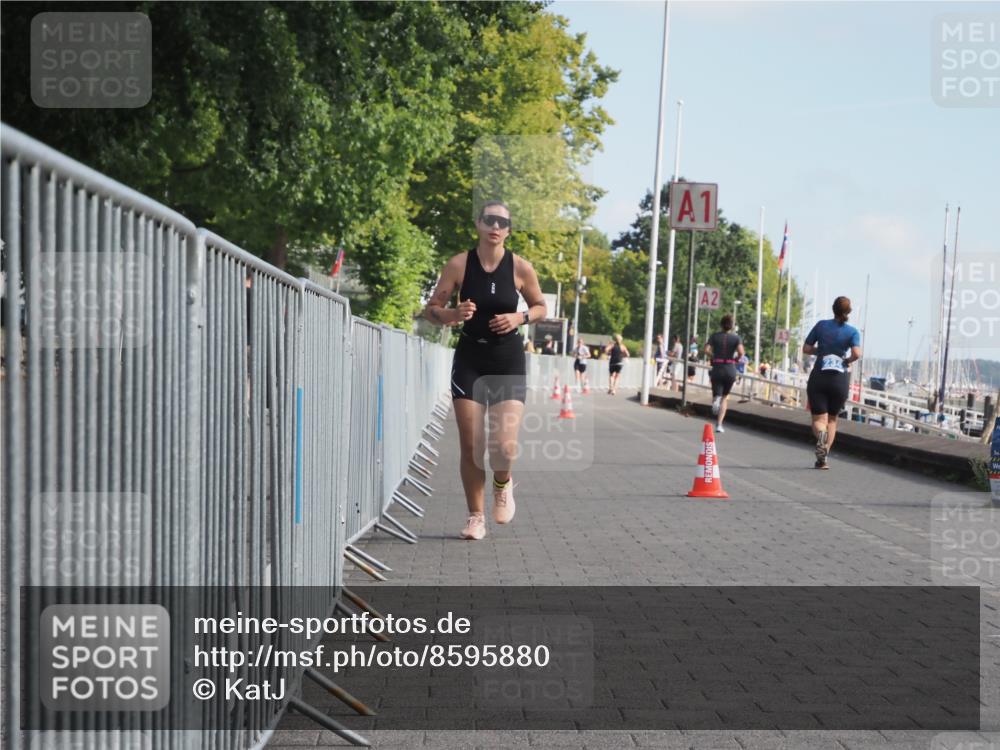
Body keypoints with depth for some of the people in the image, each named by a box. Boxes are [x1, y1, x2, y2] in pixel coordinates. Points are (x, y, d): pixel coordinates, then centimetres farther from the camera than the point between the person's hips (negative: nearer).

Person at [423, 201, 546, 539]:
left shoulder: (521, 268, -5)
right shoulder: (459, 265, -5)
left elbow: (540, 307, 9)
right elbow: (431, 309, 0)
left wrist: (520, 317, -12)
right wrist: (451, 315, -21)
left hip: (508, 362, 0)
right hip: (469, 360, 1)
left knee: (504, 445, -12)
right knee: (470, 446, -1)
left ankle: (502, 485, 23)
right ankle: (476, 517, 15)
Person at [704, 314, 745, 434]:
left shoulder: (715, 336, 4)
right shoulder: (736, 338, 1)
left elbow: (706, 350, -8)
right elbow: (741, 352, -14)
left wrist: (713, 358, 9)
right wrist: (736, 359, 6)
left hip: (717, 368, 0)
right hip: (730, 369, 0)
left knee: (717, 395, 7)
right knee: (725, 397, 16)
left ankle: (716, 400, -34)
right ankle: (719, 424, 7)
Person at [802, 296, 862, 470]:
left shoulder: (821, 325, 2)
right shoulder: (852, 332, -2)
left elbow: (806, 349, 3)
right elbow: (857, 354, -18)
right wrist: (848, 360, 2)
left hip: (818, 377, 0)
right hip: (840, 379, 0)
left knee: (819, 419, 0)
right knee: (832, 419, 16)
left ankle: (821, 434, -36)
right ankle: (823, 457, 7)